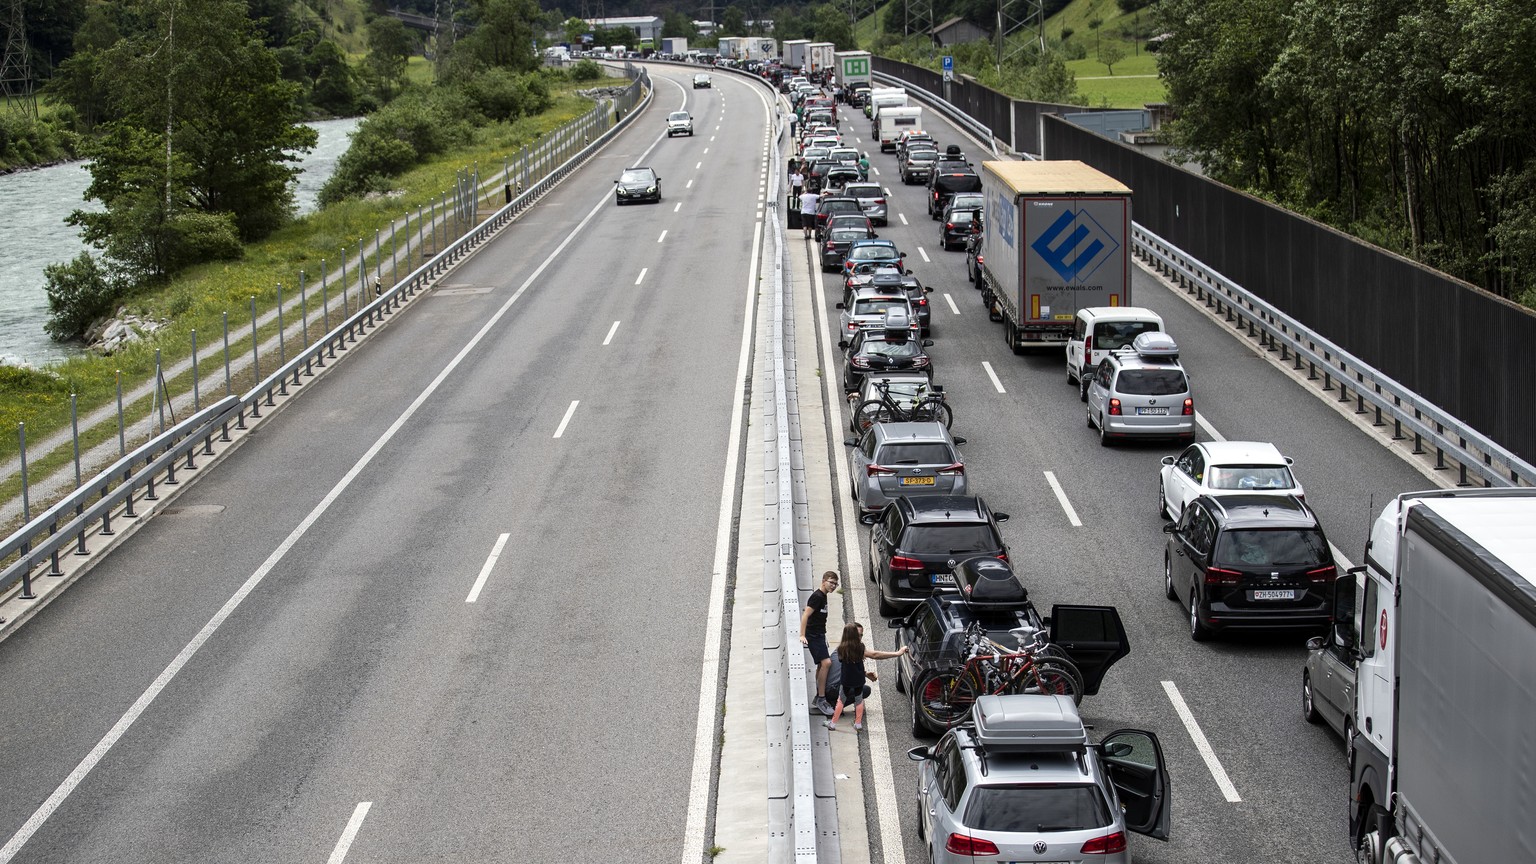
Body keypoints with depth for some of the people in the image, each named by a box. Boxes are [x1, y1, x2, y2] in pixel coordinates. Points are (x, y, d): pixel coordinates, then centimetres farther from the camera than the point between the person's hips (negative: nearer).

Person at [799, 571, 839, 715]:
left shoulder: (823, 596, 15)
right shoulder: (817, 596, -15)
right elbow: (805, 615, -22)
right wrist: (802, 635, -28)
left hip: (819, 636, 10)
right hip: (813, 636, -10)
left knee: (822, 665, 12)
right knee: (826, 663, -18)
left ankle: (818, 700, 19)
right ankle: (821, 700, -16)